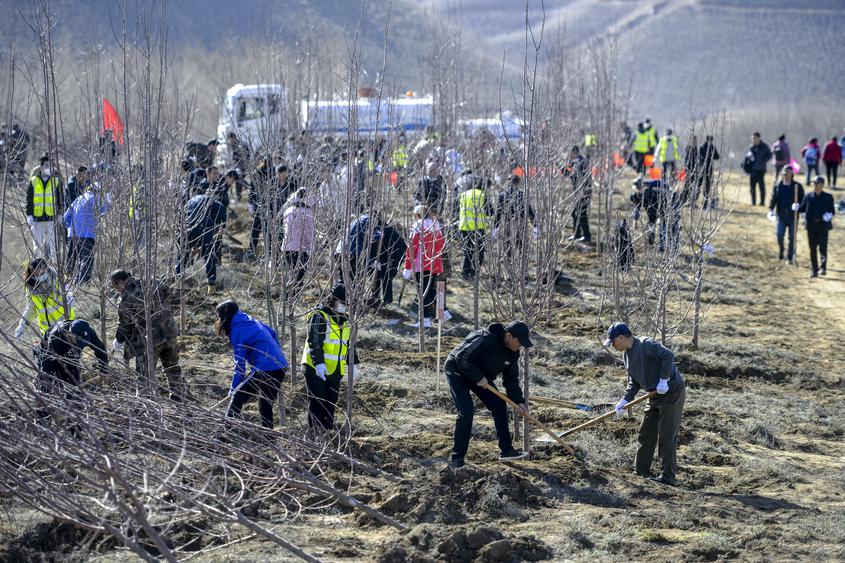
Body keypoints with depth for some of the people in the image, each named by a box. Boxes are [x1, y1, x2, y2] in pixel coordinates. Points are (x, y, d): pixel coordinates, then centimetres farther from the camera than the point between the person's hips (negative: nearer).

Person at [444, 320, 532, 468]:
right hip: (457, 371, -8)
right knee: (466, 411, -19)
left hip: (481, 376, 8)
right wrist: (479, 377, -29)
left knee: (499, 406, 1)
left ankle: (506, 450, 10)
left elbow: (511, 378, 3)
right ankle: (457, 457, -11)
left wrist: (518, 401, -8)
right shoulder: (486, 339, -33)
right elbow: (462, 357, -32)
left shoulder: (512, 353, -7)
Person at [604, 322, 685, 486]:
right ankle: (641, 471, 22)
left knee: (666, 437, -7)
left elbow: (668, 355, -31)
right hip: (656, 396, 10)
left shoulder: (645, 345, -20)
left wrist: (663, 379, -26)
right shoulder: (627, 354, 10)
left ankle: (668, 477, -2)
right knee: (646, 435, 13)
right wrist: (625, 400, 0)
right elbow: (634, 381, 14)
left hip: (672, 392, -10)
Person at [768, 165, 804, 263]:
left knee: (792, 237, 1)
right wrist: (771, 210, -8)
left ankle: (789, 258, 10)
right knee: (779, 236, -4)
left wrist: (798, 205, -21)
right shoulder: (778, 186, 6)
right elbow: (773, 199, 6)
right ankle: (781, 251, 24)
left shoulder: (797, 186, 0)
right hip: (781, 215, 1)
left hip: (793, 215, -1)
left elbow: (802, 199, 0)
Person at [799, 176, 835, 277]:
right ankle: (814, 270, 13)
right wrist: (796, 209, -11)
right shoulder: (808, 197, 8)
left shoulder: (828, 197, 5)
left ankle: (823, 268, -1)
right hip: (811, 226, 2)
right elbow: (802, 208, 11)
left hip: (823, 225, -2)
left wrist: (830, 215, -15)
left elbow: (832, 211, 7)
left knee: (822, 248, -9)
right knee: (813, 249, 6)